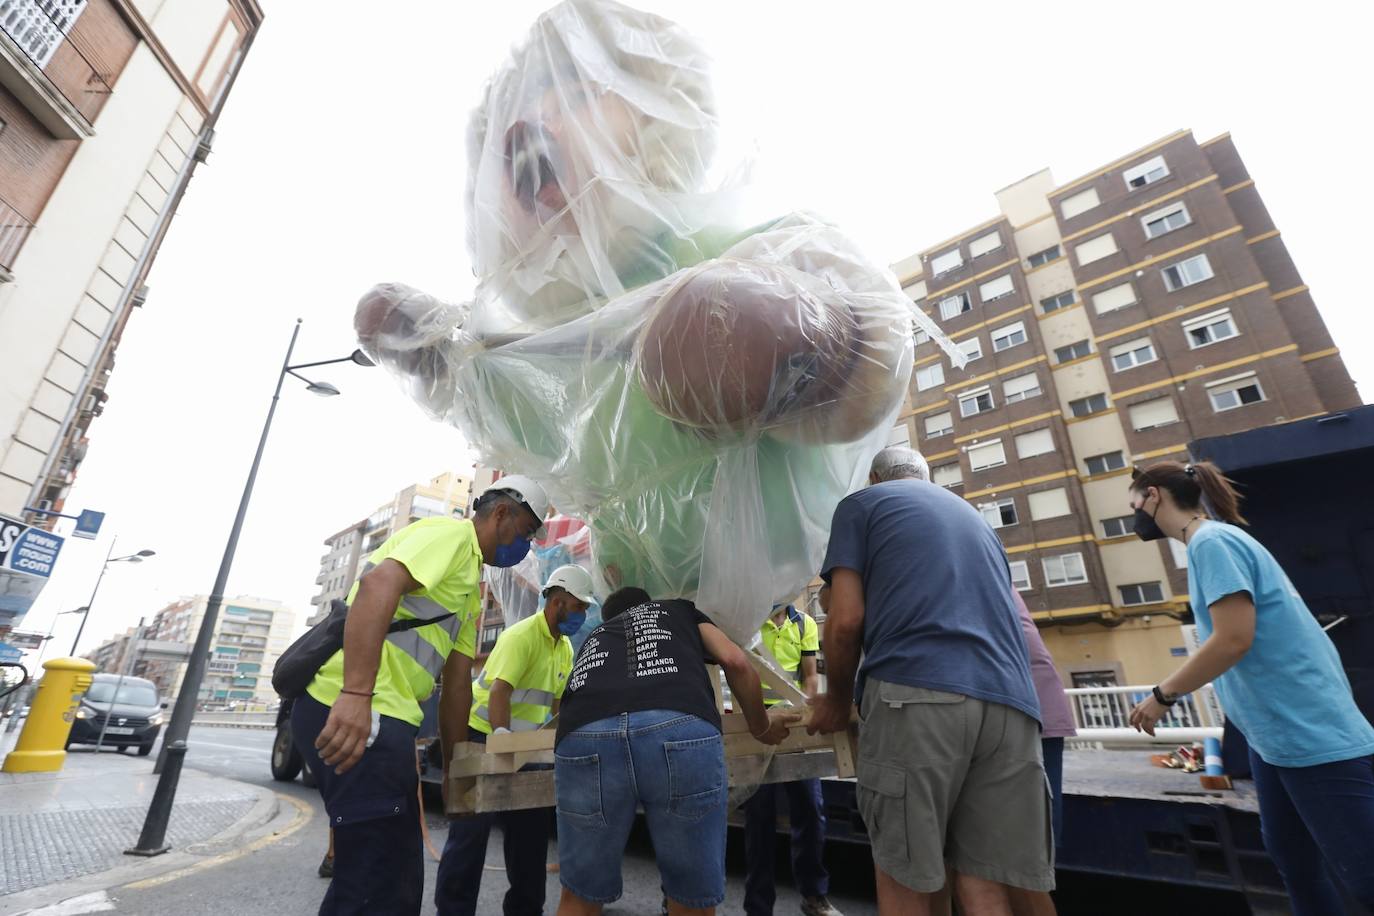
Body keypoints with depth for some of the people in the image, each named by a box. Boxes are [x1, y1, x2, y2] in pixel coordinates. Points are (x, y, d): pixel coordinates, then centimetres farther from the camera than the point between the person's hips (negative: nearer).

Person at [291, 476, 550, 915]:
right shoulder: (452, 532, -6)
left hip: (381, 714, 10)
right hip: (348, 709, -10)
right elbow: (378, 584, -24)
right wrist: (356, 695, -33)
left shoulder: (470, 589, 24)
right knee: (377, 875, -4)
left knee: (396, 871, 18)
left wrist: (455, 766, 25)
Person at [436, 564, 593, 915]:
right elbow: (498, 693, -29)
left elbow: (560, 701, 9)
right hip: (484, 736, -8)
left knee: (531, 826, 12)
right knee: (471, 830, 1)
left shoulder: (565, 647, 4)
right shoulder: (522, 635, -22)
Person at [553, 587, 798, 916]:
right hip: (681, 729, -2)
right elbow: (736, 662, 20)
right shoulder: (681, 611, 35)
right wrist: (761, 726, 36)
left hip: (583, 737, 3)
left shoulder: (592, 639, 41)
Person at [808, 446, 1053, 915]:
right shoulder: (976, 519, 31)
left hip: (919, 694, -6)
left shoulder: (862, 503, 12)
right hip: (1010, 702, 6)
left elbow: (846, 619, 0)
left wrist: (837, 698, 16)